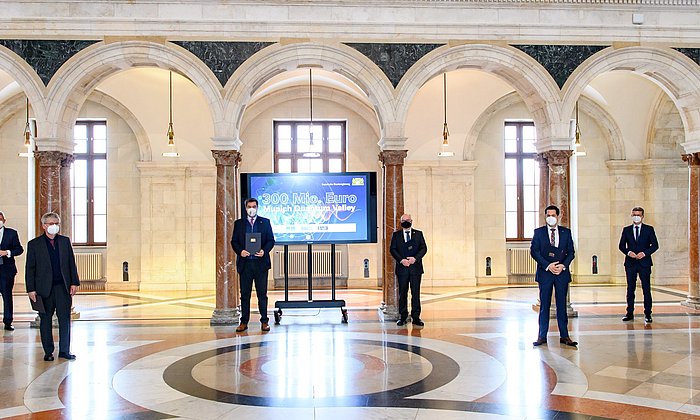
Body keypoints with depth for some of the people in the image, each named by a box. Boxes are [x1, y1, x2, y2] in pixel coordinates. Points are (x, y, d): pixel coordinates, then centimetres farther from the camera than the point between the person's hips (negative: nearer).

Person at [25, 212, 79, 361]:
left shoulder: (65, 241, 9)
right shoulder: (34, 244, 2)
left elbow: (71, 263, 11)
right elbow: (30, 269, 0)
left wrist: (74, 282, 3)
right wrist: (31, 289, -6)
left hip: (63, 287, 2)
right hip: (44, 288, -2)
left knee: (65, 318, 3)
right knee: (45, 320, 7)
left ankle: (64, 350, 12)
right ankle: (48, 352, 18)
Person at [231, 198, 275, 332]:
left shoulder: (265, 222, 8)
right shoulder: (238, 223, 10)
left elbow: (271, 240, 5)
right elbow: (234, 241, 8)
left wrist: (264, 251, -12)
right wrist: (240, 251, -11)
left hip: (261, 262, -1)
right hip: (245, 263, 1)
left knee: (262, 293, 3)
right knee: (245, 294, 5)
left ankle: (264, 321, 10)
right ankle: (244, 322, 11)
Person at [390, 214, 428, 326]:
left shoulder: (418, 234, 11)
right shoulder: (396, 235, 10)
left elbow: (423, 248, 4)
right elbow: (392, 249, 2)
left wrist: (415, 258, -12)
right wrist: (401, 260, -13)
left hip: (416, 267, 0)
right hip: (402, 268, 0)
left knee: (416, 293, 0)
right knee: (402, 293, 3)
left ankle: (416, 317, 5)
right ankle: (402, 317, 10)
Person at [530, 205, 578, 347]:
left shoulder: (566, 232, 9)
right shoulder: (539, 232, 4)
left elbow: (571, 252, 6)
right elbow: (534, 251, -3)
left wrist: (563, 265, -10)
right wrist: (548, 265, -12)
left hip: (562, 272, 1)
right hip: (544, 272, -1)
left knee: (562, 305, 5)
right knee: (544, 305, 2)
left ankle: (564, 336, 11)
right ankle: (542, 336, 7)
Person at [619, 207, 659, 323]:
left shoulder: (649, 229, 5)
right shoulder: (626, 230, 9)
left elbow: (655, 245, 1)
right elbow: (621, 246, 8)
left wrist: (644, 253, -13)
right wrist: (628, 252, -12)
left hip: (644, 262, -2)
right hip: (630, 263, 2)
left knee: (646, 289, -1)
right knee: (630, 289, 6)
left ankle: (647, 314, 5)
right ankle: (630, 313, 11)